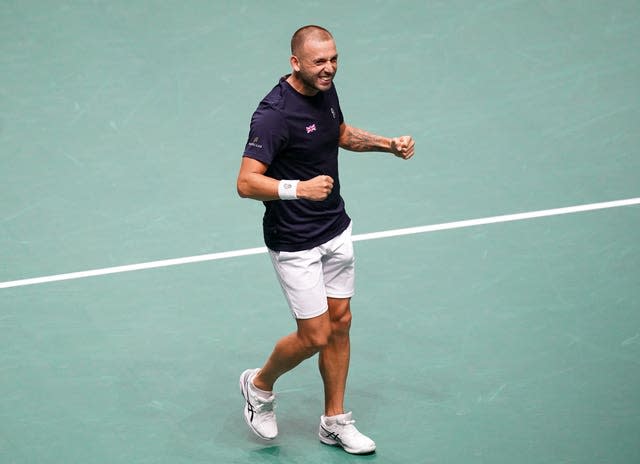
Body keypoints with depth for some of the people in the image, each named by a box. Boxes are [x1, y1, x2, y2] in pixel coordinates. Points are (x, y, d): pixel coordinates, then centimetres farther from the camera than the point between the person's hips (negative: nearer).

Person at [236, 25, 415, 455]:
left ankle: (335, 421, 27)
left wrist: (388, 143, 8)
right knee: (315, 336, -2)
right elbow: (247, 182, -28)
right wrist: (299, 188, -40)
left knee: (340, 322, 13)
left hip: (336, 230, 8)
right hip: (295, 243, -8)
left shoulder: (326, 89, 0)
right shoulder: (275, 114, -26)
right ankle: (260, 385, 28)